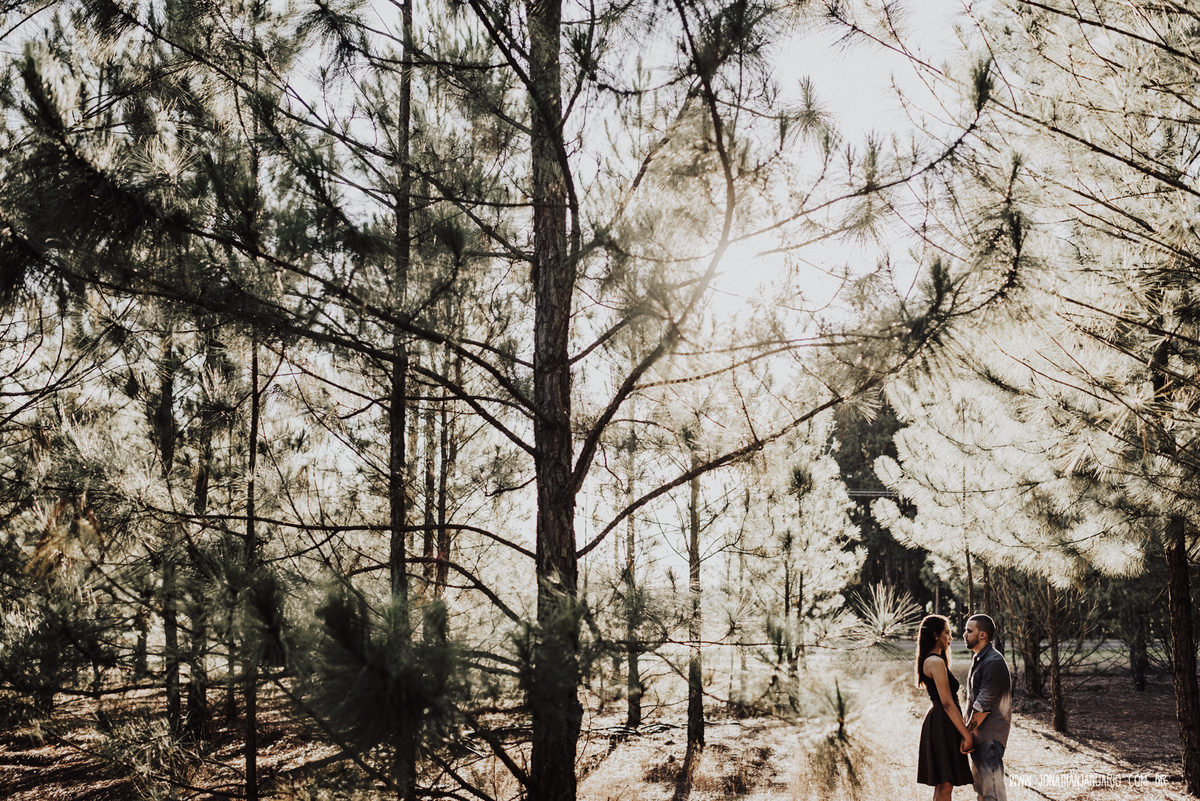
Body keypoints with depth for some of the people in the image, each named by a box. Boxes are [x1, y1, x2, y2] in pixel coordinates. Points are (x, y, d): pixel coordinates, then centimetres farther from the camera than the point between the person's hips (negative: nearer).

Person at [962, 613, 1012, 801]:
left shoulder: (993, 663, -18)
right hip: (979, 736, 10)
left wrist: (966, 732, -15)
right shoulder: (978, 659, 15)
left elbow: (983, 705, -20)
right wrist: (968, 731, 14)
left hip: (990, 736, -10)